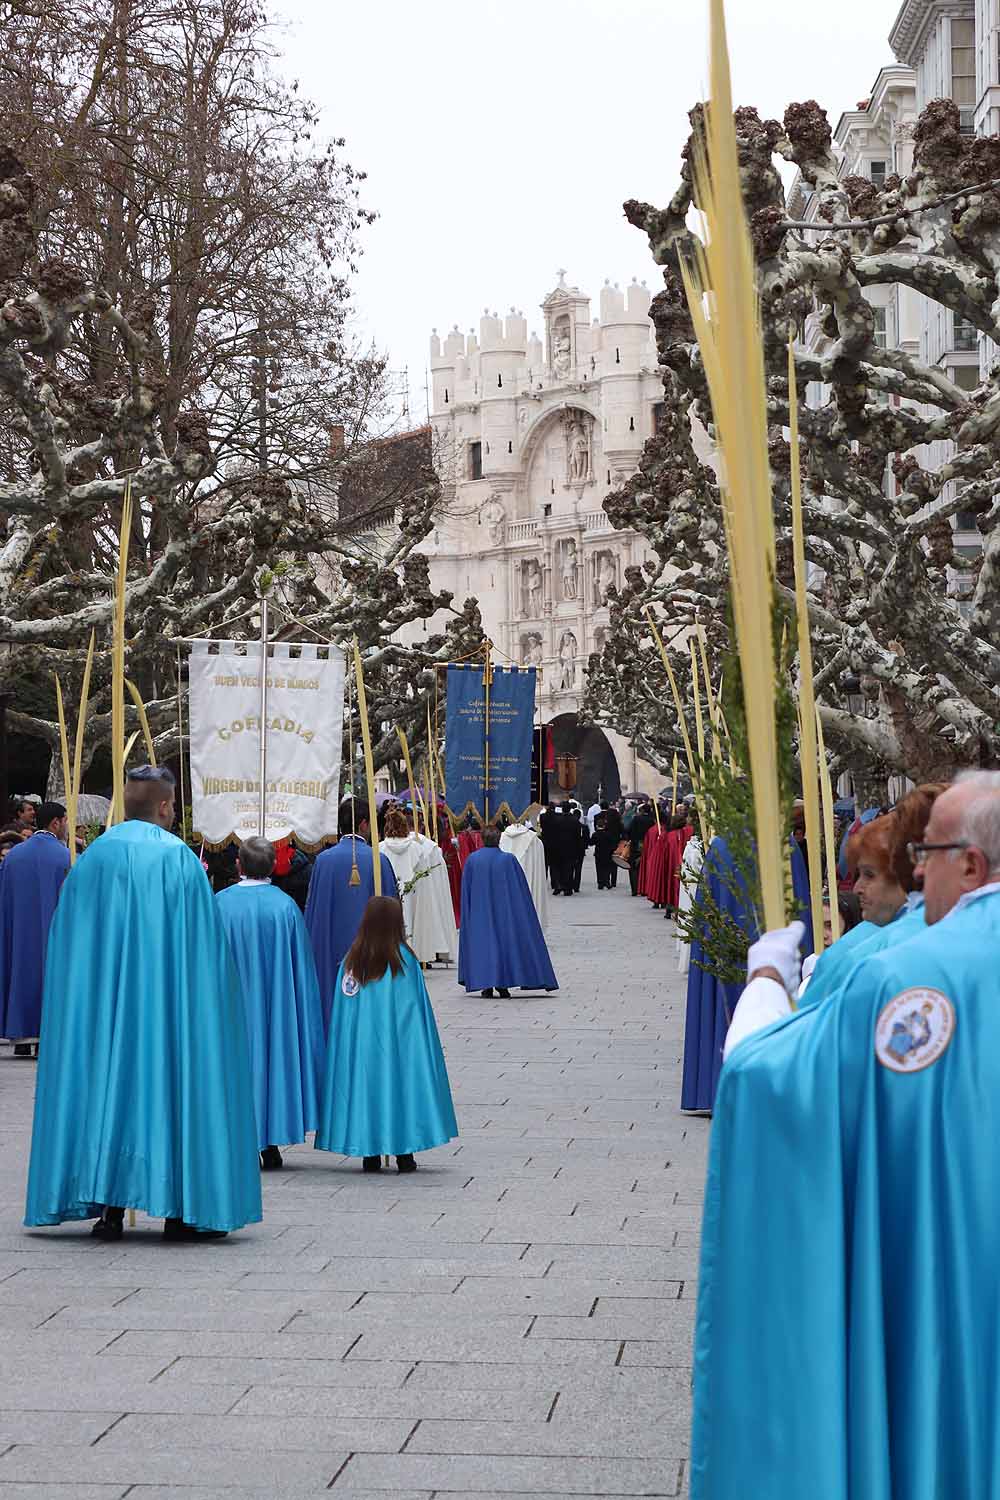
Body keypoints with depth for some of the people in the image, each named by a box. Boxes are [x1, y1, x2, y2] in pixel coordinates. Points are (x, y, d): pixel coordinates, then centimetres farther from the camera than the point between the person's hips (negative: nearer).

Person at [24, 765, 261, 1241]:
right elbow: (203, 948, -6)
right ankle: (180, 1208, 3)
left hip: (100, 1001, 4)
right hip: (167, 1000, -3)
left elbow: (66, 946, 9)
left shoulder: (91, 859, 5)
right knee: (171, 1078, 2)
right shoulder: (179, 859, -6)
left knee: (107, 1082, 7)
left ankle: (110, 1206, 4)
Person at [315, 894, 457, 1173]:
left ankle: (369, 1155, 10)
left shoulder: (351, 960, -2)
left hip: (358, 1043, 3)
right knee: (400, 1087, 5)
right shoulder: (404, 959, -10)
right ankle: (404, 1154, 6)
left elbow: (341, 1011, 3)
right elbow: (414, 1009, -5)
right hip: (395, 1043, -3)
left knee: (366, 1087, 9)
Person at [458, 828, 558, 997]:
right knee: (505, 941, 7)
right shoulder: (508, 859, -6)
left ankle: (486, 986, -3)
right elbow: (521, 889, -2)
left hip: (479, 913, 1)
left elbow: (466, 890, 4)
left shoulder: (472, 860, -1)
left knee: (483, 944, 4)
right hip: (504, 911, -1)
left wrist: (468, 914, 13)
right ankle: (502, 985, 2)